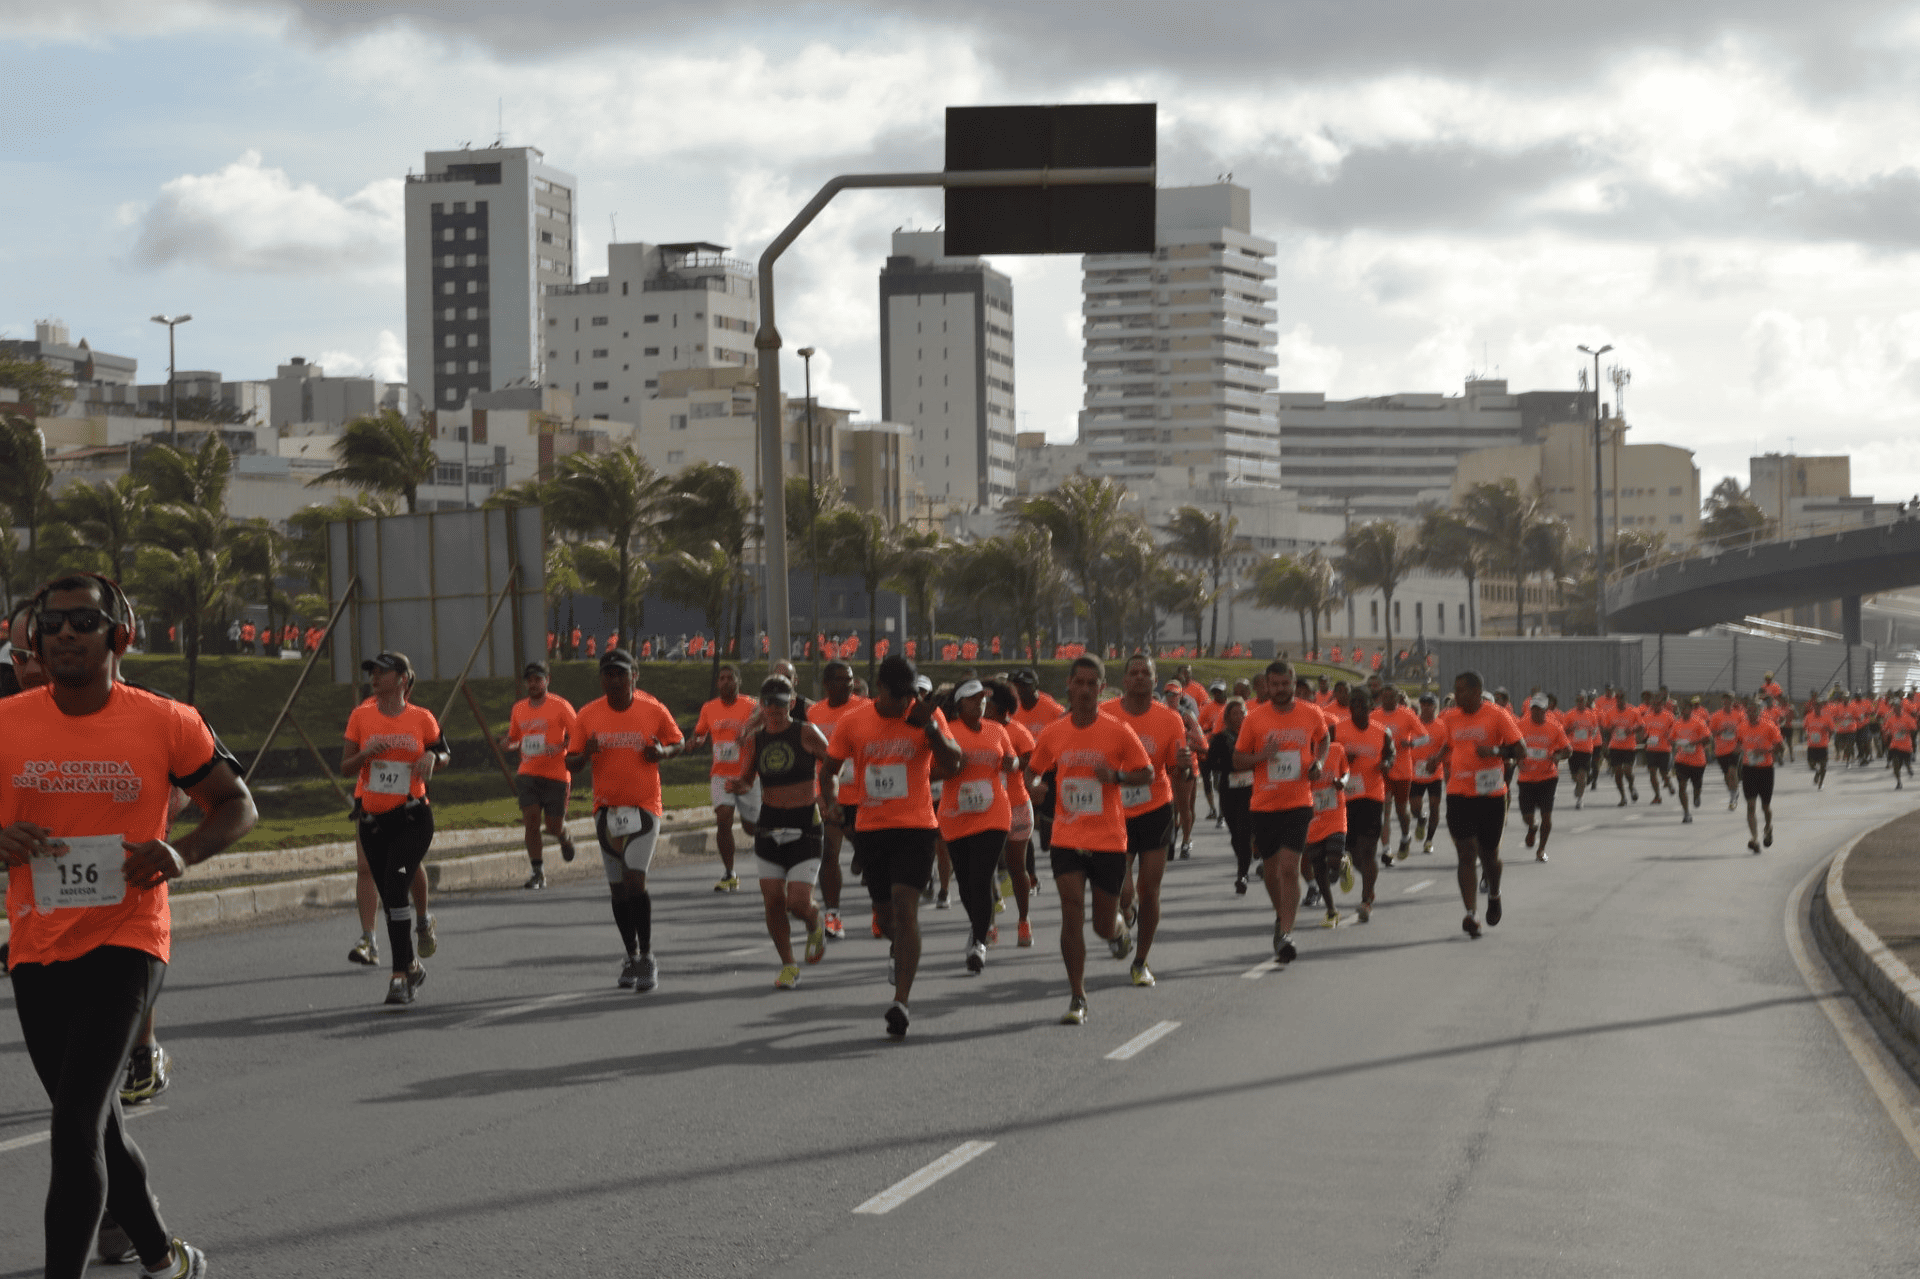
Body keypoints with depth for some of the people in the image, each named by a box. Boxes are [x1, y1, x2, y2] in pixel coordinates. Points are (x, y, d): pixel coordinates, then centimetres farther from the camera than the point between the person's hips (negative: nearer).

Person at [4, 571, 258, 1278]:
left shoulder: (167, 724, -6)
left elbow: (238, 806, 6)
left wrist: (182, 853, -13)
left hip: (125, 942, -4)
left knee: (76, 1125, -18)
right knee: (96, 1127, 16)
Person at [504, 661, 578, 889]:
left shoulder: (560, 706, -5)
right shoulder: (519, 709, 10)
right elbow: (513, 740, 22)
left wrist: (561, 747, -25)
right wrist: (511, 743, -2)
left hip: (556, 774, -3)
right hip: (528, 774, 3)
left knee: (554, 827, -1)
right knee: (531, 820, -10)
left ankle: (565, 838, 37)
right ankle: (538, 873, -4)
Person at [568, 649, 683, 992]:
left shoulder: (653, 710, -5)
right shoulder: (587, 715, -1)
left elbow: (678, 741, 10)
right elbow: (571, 762, 5)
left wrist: (663, 752, -12)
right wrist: (585, 754, -18)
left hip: (644, 807, -3)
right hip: (606, 809, 3)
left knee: (635, 879, -17)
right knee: (617, 887, 8)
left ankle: (647, 958, -7)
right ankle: (631, 957, 23)